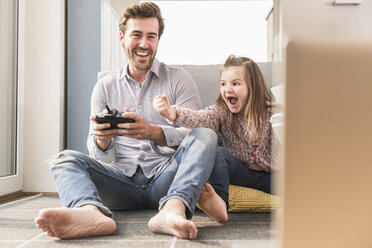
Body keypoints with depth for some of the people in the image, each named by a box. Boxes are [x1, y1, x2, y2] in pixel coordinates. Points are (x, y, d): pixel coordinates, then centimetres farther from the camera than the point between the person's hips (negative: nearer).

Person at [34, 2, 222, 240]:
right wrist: (102, 139, -16)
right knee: (65, 159, -17)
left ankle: (173, 209, -50)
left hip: (165, 177, -2)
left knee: (206, 135, -26)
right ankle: (92, 213, -48)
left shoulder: (179, 79, 8)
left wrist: (152, 132, -25)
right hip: (124, 179, 2)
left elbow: (193, 133, -5)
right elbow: (98, 153, 11)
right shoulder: (105, 87, 14)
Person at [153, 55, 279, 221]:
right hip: (241, 172, 1)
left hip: (268, 173, 0)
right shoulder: (222, 112, -8)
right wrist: (172, 113, -49)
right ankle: (219, 200, -42)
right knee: (219, 153, -29)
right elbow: (200, 118, -29)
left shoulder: (271, 112, -8)